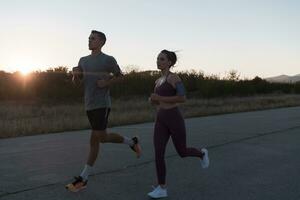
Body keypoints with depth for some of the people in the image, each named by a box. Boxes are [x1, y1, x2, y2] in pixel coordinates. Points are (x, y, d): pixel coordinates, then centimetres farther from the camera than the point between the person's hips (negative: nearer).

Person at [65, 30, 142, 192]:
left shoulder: (108, 60, -2)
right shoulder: (83, 60, 13)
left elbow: (119, 76, 6)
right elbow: (77, 82, 14)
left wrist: (107, 83, -12)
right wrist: (75, 74, -9)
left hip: (102, 104, -7)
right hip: (89, 105, 7)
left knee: (94, 140, -7)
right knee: (103, 137, 14)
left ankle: (83, 179, -1)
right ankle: (132, 142, 37)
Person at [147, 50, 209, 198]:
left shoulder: (174, 77, -9)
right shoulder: (159, 81, 15)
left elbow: (182, 98, -19)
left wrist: (160, 98, -20)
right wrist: (152, 99, 2)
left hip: (174, 119, -6)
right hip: (160, 120, 6)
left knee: (182, 152, 10)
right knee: (158, 154, -6)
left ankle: (201, 153, 41)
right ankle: (162, 189, 1)